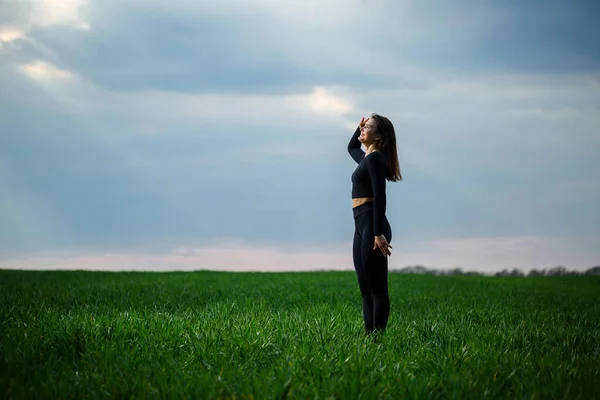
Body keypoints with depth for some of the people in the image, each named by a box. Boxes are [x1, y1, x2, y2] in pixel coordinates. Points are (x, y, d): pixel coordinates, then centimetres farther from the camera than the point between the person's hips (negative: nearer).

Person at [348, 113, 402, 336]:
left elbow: (379, 196, -18)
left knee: (376, 287, -8)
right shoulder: (365, 157, 18)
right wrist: (359, 127, 23)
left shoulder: (375, 158, -9)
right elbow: (351, 147, 42)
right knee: (365, 288, 9)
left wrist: (379, 234, -24)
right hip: (361, 226, 10)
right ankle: (369, 334, 11)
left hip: (372, 225, -10)